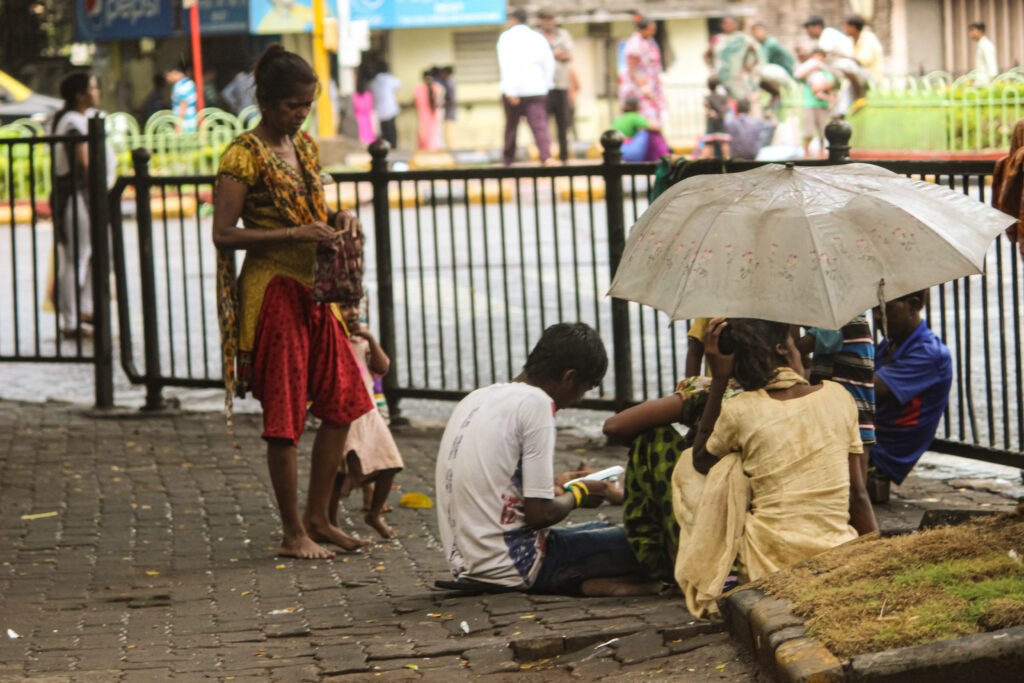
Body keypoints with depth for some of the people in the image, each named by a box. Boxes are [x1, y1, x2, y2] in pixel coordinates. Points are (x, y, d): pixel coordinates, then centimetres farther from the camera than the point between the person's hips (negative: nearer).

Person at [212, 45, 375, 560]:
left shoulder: (304, 145, 12)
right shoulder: (243, 156, -12)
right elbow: (223, 234, -18)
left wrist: (338, 221, 2)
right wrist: (296, 235, -23)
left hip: (314, 290, 8)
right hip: (272, 292, -8)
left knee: (343, 402, 9)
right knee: (285, 414, -3)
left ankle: (318, 518, 20)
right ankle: (293, 533, 6)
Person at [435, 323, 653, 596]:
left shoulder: (476, 399, 12)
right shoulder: (536, 402, -12)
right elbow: (540, 513, -15)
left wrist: (560, 486, 21)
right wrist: (578, 494, 4)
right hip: (510, 569, -8)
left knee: (605, 530, 25)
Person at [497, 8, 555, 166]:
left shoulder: (506, 37, 0)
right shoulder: (538, 37, 9)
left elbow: (506, 64, -10)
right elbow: (549, 62, 6)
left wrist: (510, 90, -15)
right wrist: (546, 83, 14)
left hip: (515, 89, -1)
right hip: (536, 88, 1)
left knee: (511, 127, 13)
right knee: (540, 125, -8)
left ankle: (508, 160, 20)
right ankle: (546, 157, -25)